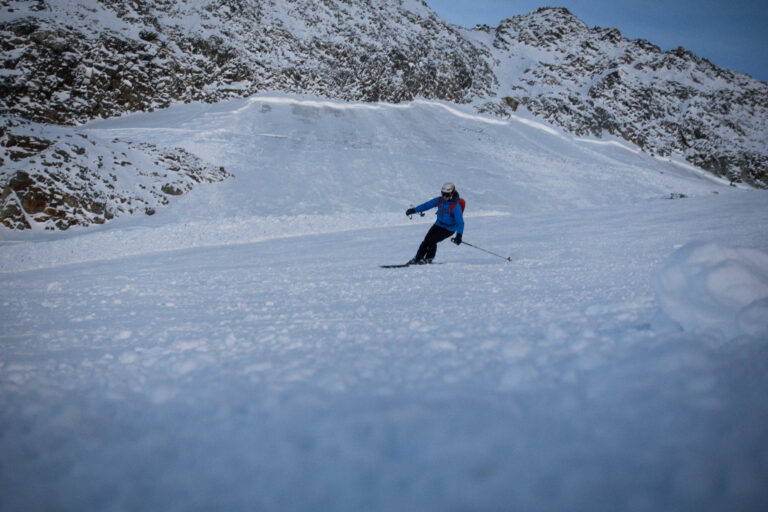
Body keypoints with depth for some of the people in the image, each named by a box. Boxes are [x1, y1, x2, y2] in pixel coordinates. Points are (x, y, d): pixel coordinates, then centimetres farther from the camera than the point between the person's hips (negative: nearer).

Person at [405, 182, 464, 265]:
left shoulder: (455, 206, -25)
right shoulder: (440, 200, -5)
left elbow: (460, 222, -28)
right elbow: (428, 204, 4)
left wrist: (459, 235, -39)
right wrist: (414, 210, 3)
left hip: (449, 229, -6)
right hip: (438, 225, 6)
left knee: (432, 241, -19)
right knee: (426, 240, -2)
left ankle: (428, 259, 0)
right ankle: (417, 258, 10)